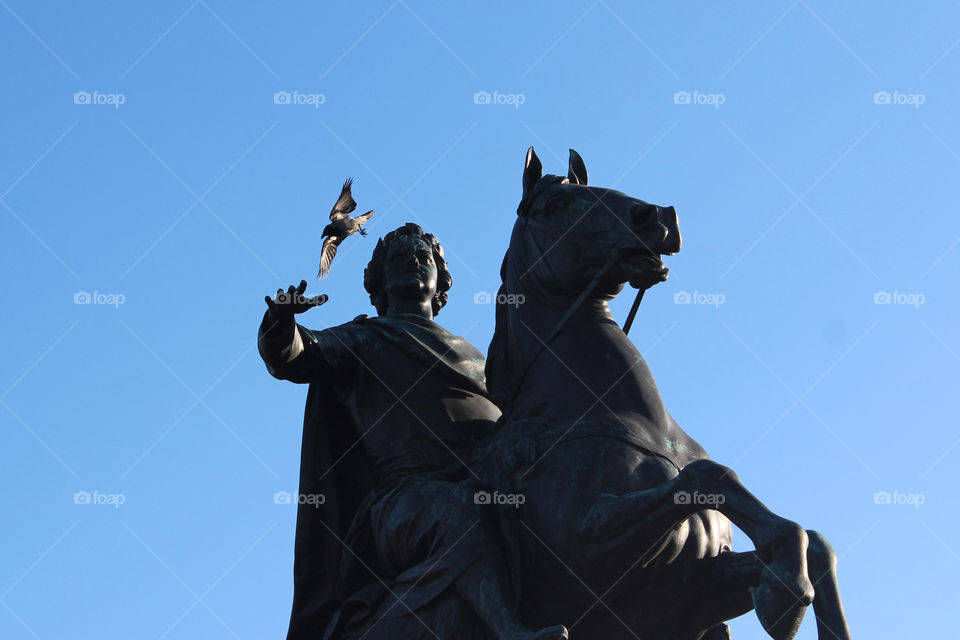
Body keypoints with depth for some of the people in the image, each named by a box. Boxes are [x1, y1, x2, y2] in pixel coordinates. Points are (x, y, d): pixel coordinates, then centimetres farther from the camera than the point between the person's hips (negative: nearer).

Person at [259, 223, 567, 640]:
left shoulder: (471, 355, 38)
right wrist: (281, 325, -17)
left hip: (495, 485, 6)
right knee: (460, 512, -39)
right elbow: (293, 358, 5)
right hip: (413, 492, -6)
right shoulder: (361, 340, 24)